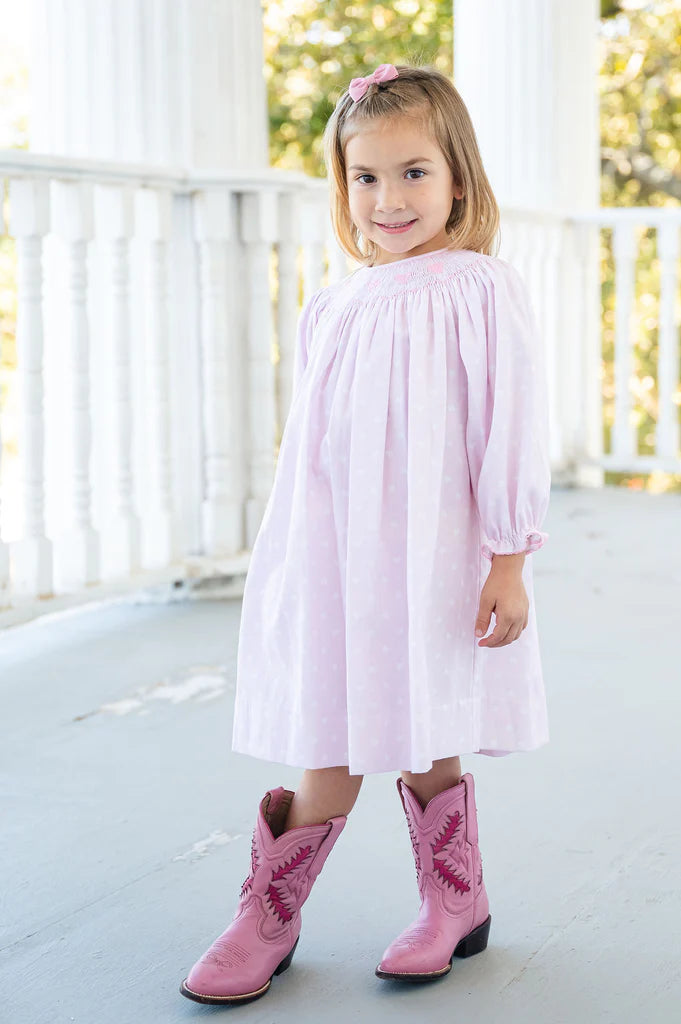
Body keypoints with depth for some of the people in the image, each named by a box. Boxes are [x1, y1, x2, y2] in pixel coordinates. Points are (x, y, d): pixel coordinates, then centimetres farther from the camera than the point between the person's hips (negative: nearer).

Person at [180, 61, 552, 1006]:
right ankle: (266, 922, 22)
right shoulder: (332, 306, 8)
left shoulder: (480, 291, -6)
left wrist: (509, 561, -8)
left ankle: (456, 906, 31)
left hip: (429, 564, -3)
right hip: (329, 566, 3)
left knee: (427, 749, 8)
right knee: (329, 764, 4)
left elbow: (512, 429, -7)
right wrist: (289, 562, 15)